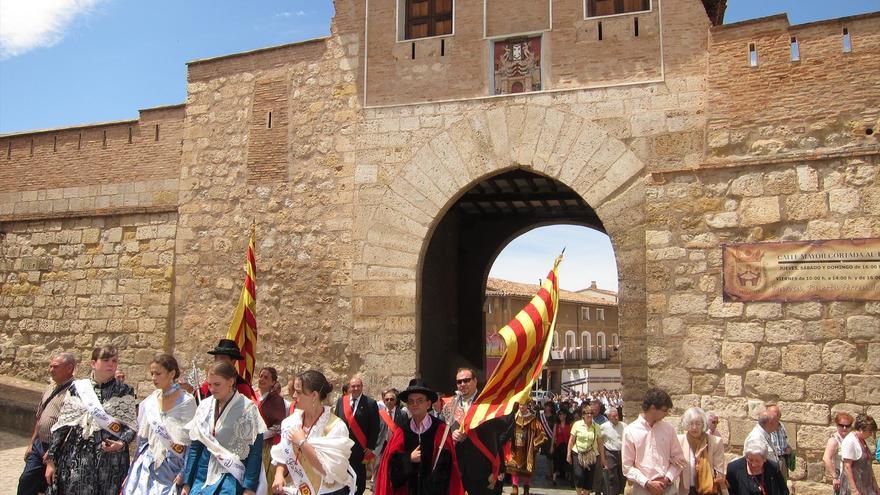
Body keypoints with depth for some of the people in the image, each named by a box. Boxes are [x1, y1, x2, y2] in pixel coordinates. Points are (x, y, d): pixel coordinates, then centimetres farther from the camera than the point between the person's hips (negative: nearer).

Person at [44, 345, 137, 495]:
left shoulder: (125, 392, 2)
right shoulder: (77, 388, 5)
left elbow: (130, 426, 1)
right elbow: (62, 425, 7)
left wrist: (121, 443, -20)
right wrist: (51, 460, 5)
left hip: (111, 460, -1)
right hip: (76, 458, 1)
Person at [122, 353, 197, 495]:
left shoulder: (187, 402, -11)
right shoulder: (149, 401, 5)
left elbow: (190, 441, -10)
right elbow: (142, 436, 12)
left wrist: (184, 472, -12)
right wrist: (135, 467, 10)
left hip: (172, 466, -5)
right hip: (148, 464, 5)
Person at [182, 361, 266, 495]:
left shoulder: (247, 408, -11)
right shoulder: (204, 406, 3)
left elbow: (255, 452, -11)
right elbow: (195, 446, 8)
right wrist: (187, 484, 5)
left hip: (232, 479, -4)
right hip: (203, 477, 4)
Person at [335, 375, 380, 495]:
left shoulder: (370, 403, -6)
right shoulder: (341, 401, 5)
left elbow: (375, 428, -6)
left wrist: (370, 447, -10)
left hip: (360, 447, -3)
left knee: (359, 476, 4)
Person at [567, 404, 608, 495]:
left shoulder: (597, 427, 0)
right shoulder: (577, 424, -3)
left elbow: (600, 443, 4)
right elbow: (571, 440, 1)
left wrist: (603, 458, 3)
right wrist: (568, 454, -1)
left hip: (592, 455, 2)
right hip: (578, 454, -2)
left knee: (589, 478, 3)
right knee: (579, 475, -15)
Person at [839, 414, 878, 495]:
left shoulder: (862, 441, 9)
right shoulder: (850, 441, -17)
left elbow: (867, 464, 17)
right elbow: (847, 467, -20)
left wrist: (875, 485, 19)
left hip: (865, 485, 8)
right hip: (854, 484, -8)